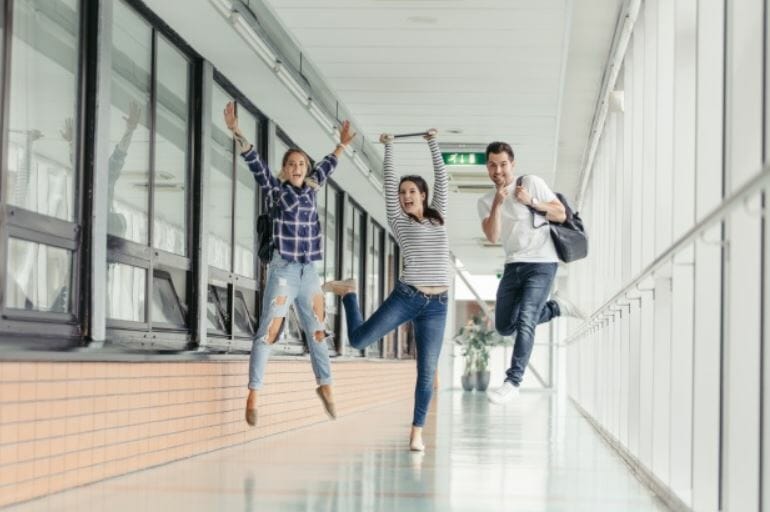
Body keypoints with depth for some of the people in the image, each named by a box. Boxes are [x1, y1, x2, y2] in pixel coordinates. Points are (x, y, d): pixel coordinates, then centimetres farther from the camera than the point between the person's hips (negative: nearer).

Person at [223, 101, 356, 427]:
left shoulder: (311, 190, 11)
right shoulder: (276, 190, -1)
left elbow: (325, 167, 28)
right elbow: (255, 162, -12)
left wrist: (342, 145, 38)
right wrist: (235, 131, -22)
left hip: (309, 272, 5)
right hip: (283, 270, -5)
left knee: (318, 331, 12)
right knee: (269, 331, -11)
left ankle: (324, 386, 26)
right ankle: (253, 395, -11)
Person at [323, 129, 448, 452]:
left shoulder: (438, 217, 14)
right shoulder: (398, 221, 7)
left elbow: (442, 178, 14)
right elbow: (389, 183, 4)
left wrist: (432, 143, 16)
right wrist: (388, 147, 8)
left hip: (436, 305, 2)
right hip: (406, 296, -1)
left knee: (427, 372, -2)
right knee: (358, 339, -5)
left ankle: (416, 433, 6)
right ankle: (348, 292, 26)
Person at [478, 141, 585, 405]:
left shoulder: (532, 183, -3)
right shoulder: (485, 201, 6)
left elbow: (561, 214, -4)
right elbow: (492, 237, -10)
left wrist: (531, 201, -17)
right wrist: (498, 204, -22)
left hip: (541, 263, -6)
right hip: (513, 265, 6)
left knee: (524, 322, -19)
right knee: (504, 326, 8)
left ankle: (513, 383, -18)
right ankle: (556, 307, 25)